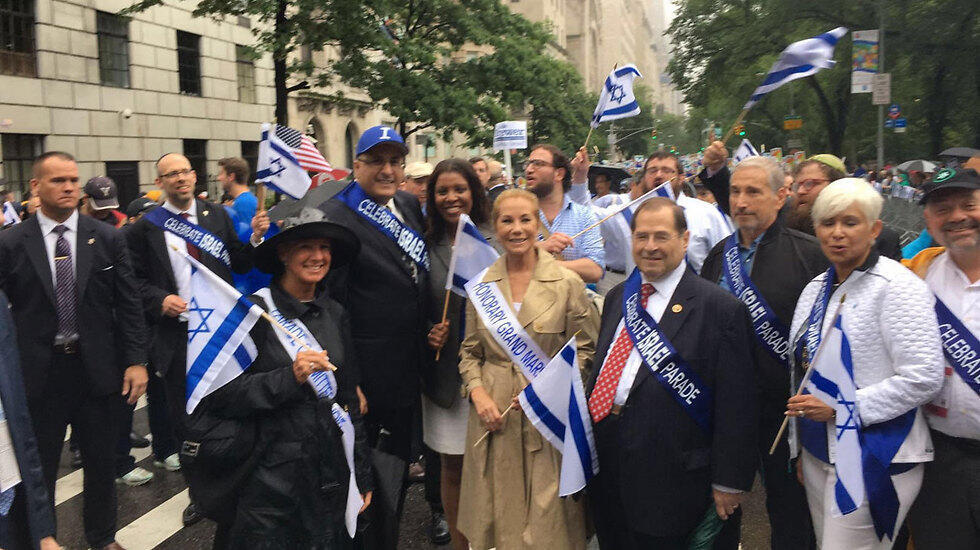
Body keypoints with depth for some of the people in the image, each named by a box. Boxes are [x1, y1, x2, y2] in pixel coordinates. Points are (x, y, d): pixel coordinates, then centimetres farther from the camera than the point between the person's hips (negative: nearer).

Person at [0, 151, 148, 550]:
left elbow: (128, 304, 1)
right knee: (37, 470, 11)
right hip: (38, 373, -1)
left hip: (97, 369, 2)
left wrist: (135, 361, -4)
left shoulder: (108, 239, 0)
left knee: (101, 463, 15)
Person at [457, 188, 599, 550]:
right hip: (493, 414, 2)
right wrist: (478, 392, -5)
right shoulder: (481, 285, 4)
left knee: (547, 519, 4)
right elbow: (470, 352, 11)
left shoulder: (567, 283, -4)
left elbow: (587, 349, 1)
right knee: (498, 519, 10)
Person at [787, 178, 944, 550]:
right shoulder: (816, 288, 9)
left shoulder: (897, 286, -13)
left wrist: (840, 407, -19)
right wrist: (800, 443, 17)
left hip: (874, 459, -7)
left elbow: (923, 378, -19)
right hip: (818, 454, 7)